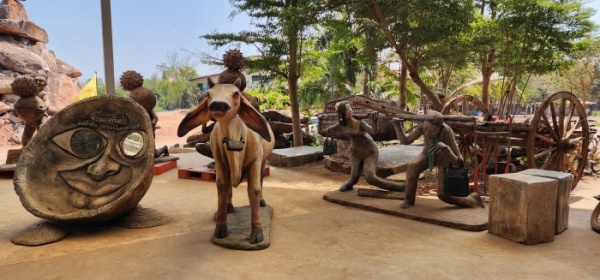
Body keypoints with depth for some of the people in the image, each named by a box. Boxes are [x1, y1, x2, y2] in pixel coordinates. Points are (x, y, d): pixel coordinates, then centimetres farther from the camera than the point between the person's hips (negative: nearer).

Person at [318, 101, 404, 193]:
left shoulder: (358, 122, -24)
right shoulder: (341, 125, -13)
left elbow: (373, 131, -40)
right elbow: (322, 132, -6)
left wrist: (374, 121, -56)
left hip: (370, 152, -4)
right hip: (355, 152, 4)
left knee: (370, 177, -20)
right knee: (354, 178, -2)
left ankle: (399, 188, -4)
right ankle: (349, 184, 37)